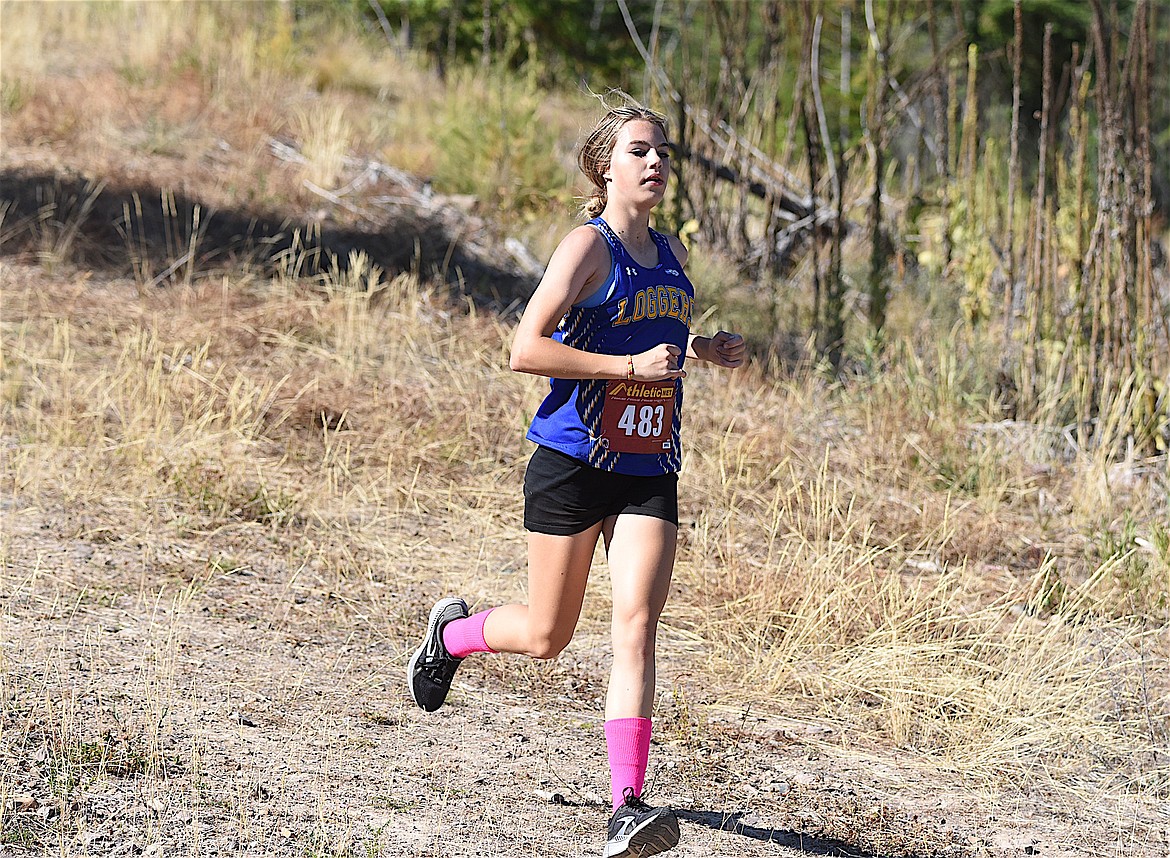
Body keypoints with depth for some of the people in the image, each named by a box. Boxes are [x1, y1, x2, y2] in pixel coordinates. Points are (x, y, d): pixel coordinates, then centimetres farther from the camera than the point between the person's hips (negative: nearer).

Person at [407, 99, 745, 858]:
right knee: (547, 637, 7)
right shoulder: (588, 247, -9)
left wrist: (705, 350, 10)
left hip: (650, 473, 5)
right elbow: (527, 349, -17)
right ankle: (452, 633, 41)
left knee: (638, 624, -13)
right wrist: (632, 366, -21)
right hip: (572, 463, -5)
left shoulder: (672, 253, 12)